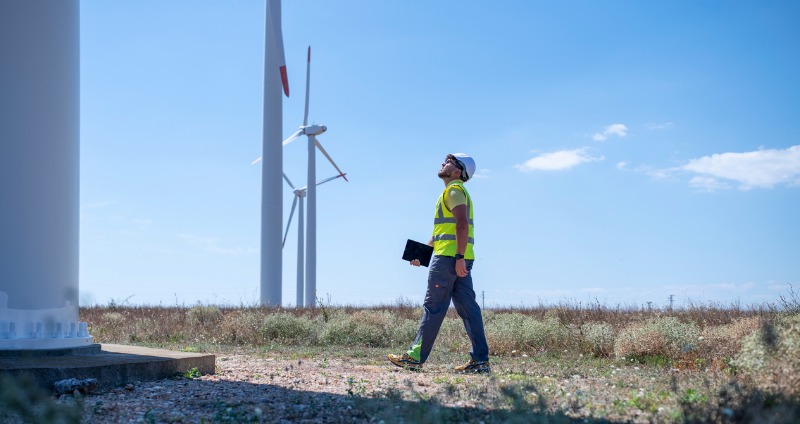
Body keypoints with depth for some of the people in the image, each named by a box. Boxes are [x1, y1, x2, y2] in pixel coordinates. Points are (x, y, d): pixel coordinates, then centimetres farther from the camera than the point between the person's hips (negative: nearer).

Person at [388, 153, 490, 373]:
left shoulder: (454, 190, -6)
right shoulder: (456, 192, 25)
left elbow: (462, 224, -19)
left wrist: (459, 257, -24)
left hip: (449, 257, -10)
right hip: (459, 258, 10)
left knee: (433, 307, -5)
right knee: (467, 307, 4)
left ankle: (415, 357, -1)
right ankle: (480, 359, 0)